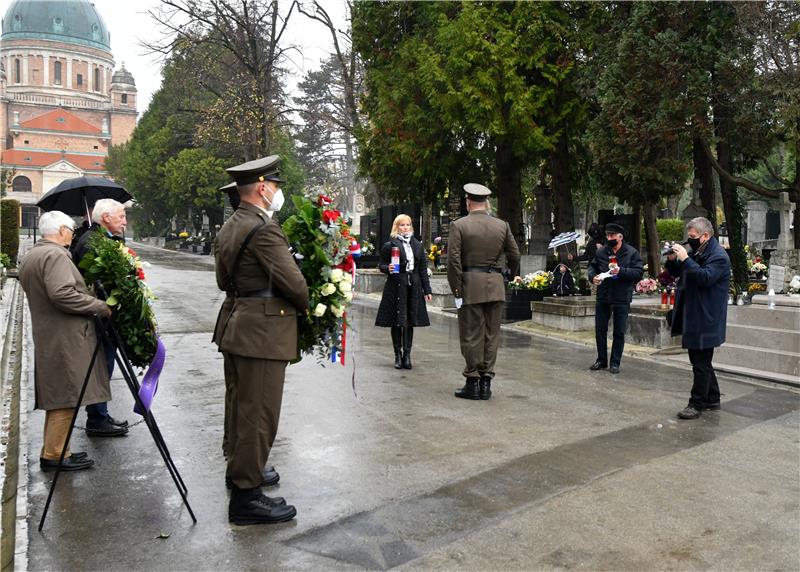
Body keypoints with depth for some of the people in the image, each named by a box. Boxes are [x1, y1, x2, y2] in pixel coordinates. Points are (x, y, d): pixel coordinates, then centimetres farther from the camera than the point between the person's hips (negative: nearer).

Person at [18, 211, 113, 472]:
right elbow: (61, 294, -27)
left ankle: (53, 450, 21)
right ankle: (54, 455, 3)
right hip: (65, 339, -10)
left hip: (46, 337, 10)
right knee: (66, 396, -3)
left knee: (57, 396, 15)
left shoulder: (29, 257, 17)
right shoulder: (55, 255, -16)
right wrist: (99, 306, -19)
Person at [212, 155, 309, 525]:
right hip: (262, 332, -10)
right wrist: (305, 306, -1)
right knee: (259, 412, -3)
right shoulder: (264, 230, -19)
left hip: (236, 324, 10)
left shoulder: (228, 228, 11)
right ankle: (246, 495, 6)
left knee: (239, 404, 21)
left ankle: (239, 468, 38)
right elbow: (294, 283, -19)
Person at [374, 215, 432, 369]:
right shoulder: (390, 246, -1)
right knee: (396, 322, 1)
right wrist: (388, 268, -19)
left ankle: (407, 354, 11)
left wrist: (427, 290, 9)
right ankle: (398, 355, 11)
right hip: (396, 286, -3)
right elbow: (381, 265, 4)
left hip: (414, 287, 4)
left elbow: (423, 269, 12)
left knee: (410, 321, 5)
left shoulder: (417, 245, 12)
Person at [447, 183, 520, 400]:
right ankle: (486, 382, 13)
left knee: (471, 336, 3)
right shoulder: (502, 225, 5)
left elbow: (454, 260, -10)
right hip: (495, 285, 3)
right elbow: (514, 256, 9)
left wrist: (456, 291, -6)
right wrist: (512, 275, 28)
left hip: (470, 285, -3)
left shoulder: (459, 225, -5)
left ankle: (473, 383, 7)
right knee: (491, 335, 9)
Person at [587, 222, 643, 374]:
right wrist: (592, 276, -7)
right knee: (600, 330, 9)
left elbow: (639, 272, -11)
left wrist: (621, 271, -23)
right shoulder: (601, 252, 6)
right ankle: (601, 360, 23)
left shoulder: (632, 253, -3)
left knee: (619, 332, 5)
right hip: (603, 298, 3)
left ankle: (615, 362, 16)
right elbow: (592, 267, 14)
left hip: (622, 299, -3)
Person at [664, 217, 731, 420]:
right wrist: (672, 260, 0)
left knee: (701, 364, -3)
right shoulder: (697, 252, 15)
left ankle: (697, 404, 3)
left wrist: (685, 259, -27)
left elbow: (705, 278, -27)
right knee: (701, 361, 17)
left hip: (705, 321, -10)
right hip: (693, 317, 10)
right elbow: (676, 273, 20)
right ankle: (712, 399, 28)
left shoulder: (719, 256, -13)